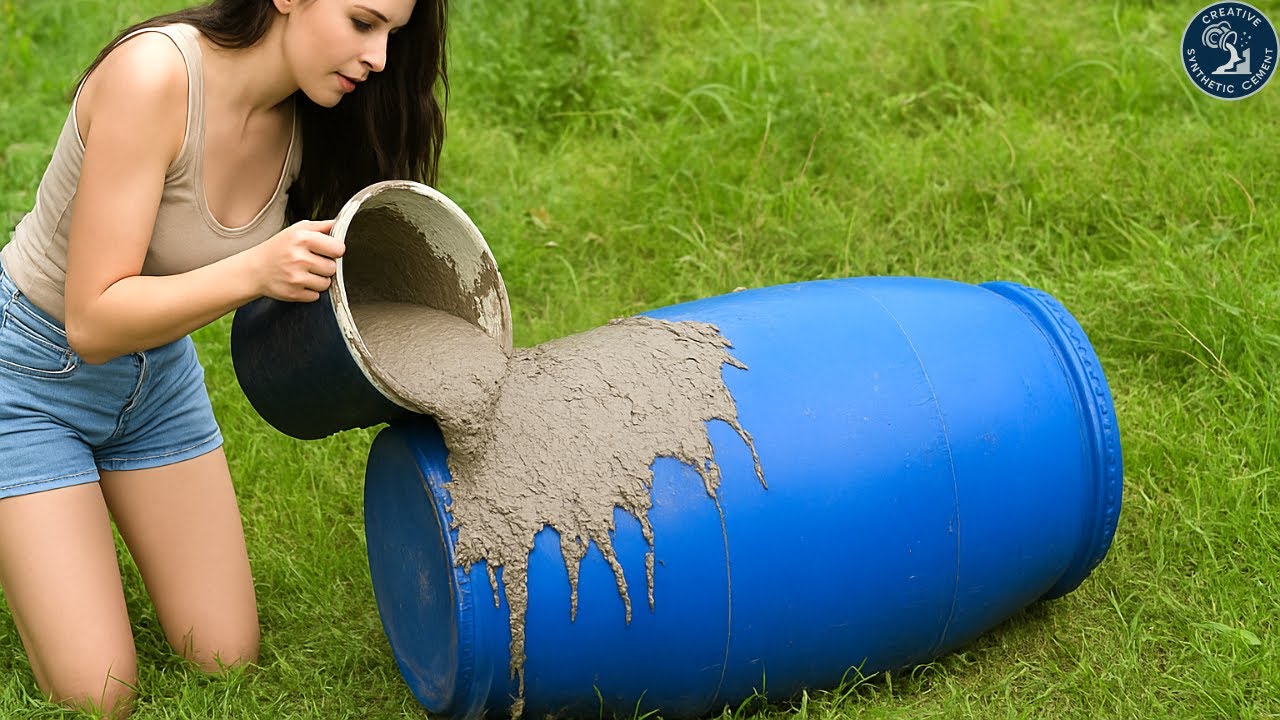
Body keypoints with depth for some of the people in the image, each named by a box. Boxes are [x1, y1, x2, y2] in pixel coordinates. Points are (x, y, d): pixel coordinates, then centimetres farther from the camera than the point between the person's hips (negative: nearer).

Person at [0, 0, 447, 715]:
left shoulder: (310, 111, -12)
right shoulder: (154, 73, -31)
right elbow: (92, 321, -30)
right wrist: (253, 272, -43)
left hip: (159, 367, 6)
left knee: (229, 661, 7)